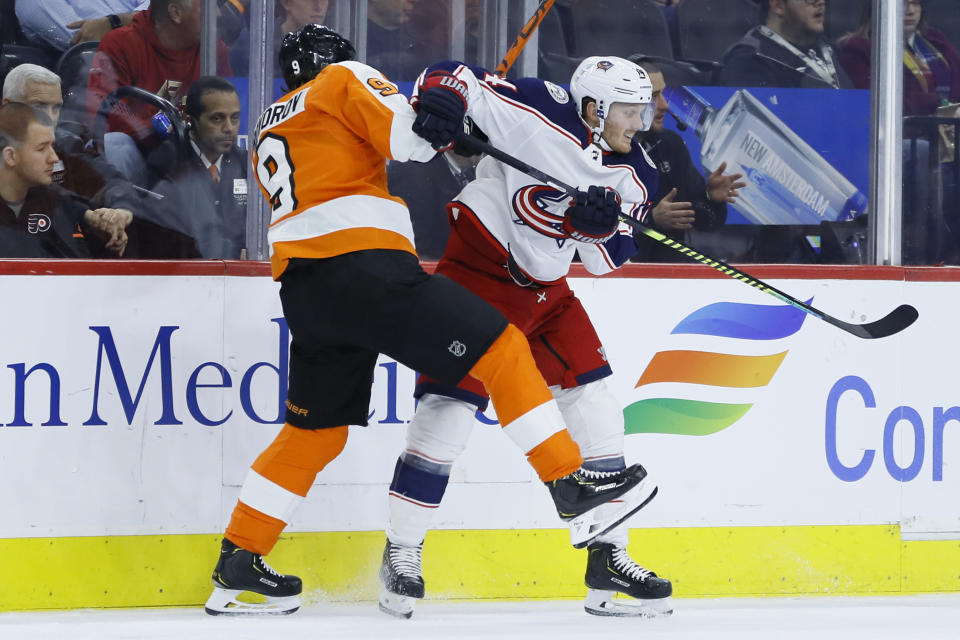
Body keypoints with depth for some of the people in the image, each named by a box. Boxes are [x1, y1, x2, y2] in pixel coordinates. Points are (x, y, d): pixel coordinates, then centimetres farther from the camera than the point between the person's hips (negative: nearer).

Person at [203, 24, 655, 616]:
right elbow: (410, 134, -9)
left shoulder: (270, 130, 28)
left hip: (303, 288, 8)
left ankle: (237, 567, 18)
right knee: (499, 349, -3)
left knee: (315, 428, 18)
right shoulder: (344, 79, 7)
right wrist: (451, 91, 8)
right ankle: (575, 490, -10)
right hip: (365, 268, -8)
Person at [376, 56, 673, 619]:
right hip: (478, 271, -7)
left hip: (546, 291, 7)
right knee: (449, 404, -12)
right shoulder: (539, 116, -18)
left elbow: (607, 260, -3)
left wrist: (600, 226, -25)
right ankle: (402, 555, 0)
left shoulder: (632, 175, -1)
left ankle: (610, 561, 9)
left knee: (595, 411, 2)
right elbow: (457, 77, -14)